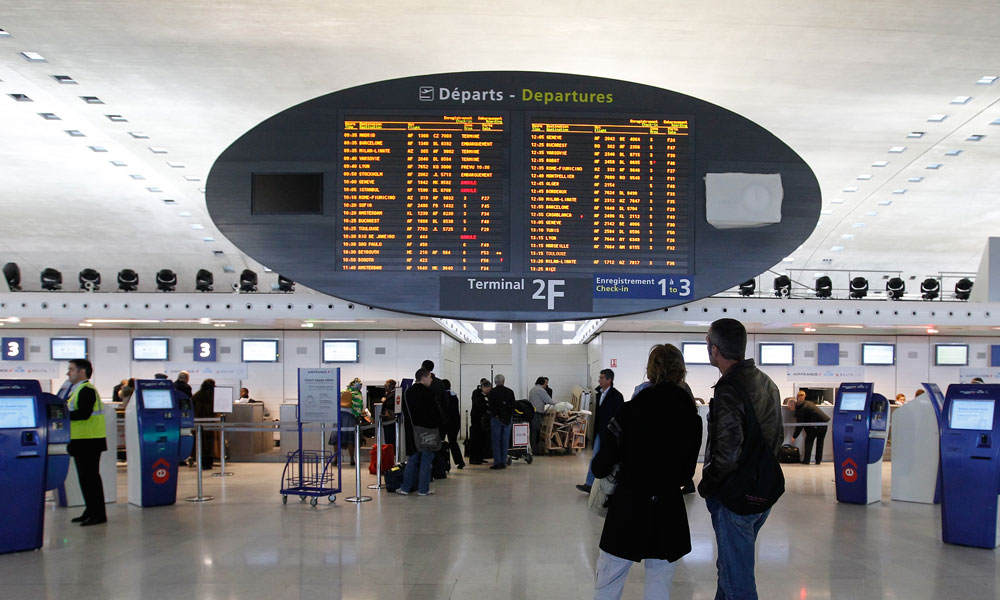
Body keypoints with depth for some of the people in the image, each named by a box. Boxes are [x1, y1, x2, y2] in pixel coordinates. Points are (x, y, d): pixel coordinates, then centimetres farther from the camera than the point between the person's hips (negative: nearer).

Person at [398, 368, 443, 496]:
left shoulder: (408, 393, 8)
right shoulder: (427, 393, -15)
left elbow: (405, 412, 14)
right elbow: (435, 412, -15)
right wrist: (441, 421, 3)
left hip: (412, 431, 7)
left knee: (412, 459, 14)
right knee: (426, 459, 2)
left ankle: (405, 487, 12)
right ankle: (423, 489, 5)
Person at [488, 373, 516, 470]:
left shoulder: (492, 392, -6)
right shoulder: (510, 391, 4)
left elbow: (491, 406, -8)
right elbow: (513, 406, 7)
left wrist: (494, 415, 0)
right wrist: (511, 417, 14)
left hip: (496, 418, -3)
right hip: (508, 419, 4)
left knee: (496, 441, 1)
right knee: (505, 441, 8)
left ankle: (497, 463, -1)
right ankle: (504, 462, 10)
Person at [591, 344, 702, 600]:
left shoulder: (630, 411, -10)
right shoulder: (692, 418, -2)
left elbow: (601, 467, -10)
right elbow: (687, 473, 5)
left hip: (628, 507, -2)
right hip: (668, 511, 2)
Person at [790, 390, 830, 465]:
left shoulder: (800, 409, -5)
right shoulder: (808, 403, 20)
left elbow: (799, 425, -5)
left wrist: (794, 436, 3)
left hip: (817, 424, -8)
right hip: (825, 421, 8)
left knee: (809, 440, 7)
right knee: (820, 441, 19)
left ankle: (806, 460, 7)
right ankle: (818, 460, 21)